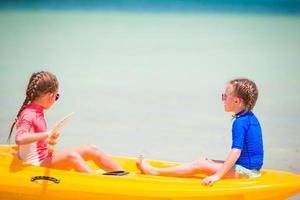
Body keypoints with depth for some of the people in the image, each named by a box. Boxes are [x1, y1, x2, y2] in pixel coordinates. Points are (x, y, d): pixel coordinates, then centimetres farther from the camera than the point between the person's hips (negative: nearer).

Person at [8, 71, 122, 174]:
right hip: (36, 165, -10)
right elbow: (19, 139, -38)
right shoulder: (28, 115, -20)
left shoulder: (37, 112, 10)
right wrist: (47, 134, -38)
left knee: (91, 149, 2)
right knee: (71, 156, -34)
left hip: (45, 159, 10)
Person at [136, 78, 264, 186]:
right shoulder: (251, 117, 12)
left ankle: (153, 171, -8)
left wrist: (217, 175, -32)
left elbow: (236, 151, -28)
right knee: (205, 162, 12)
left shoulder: (240, 122, -19)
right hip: (251, 169, 10)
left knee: (199, 165, -11)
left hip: (244, 171, -10)